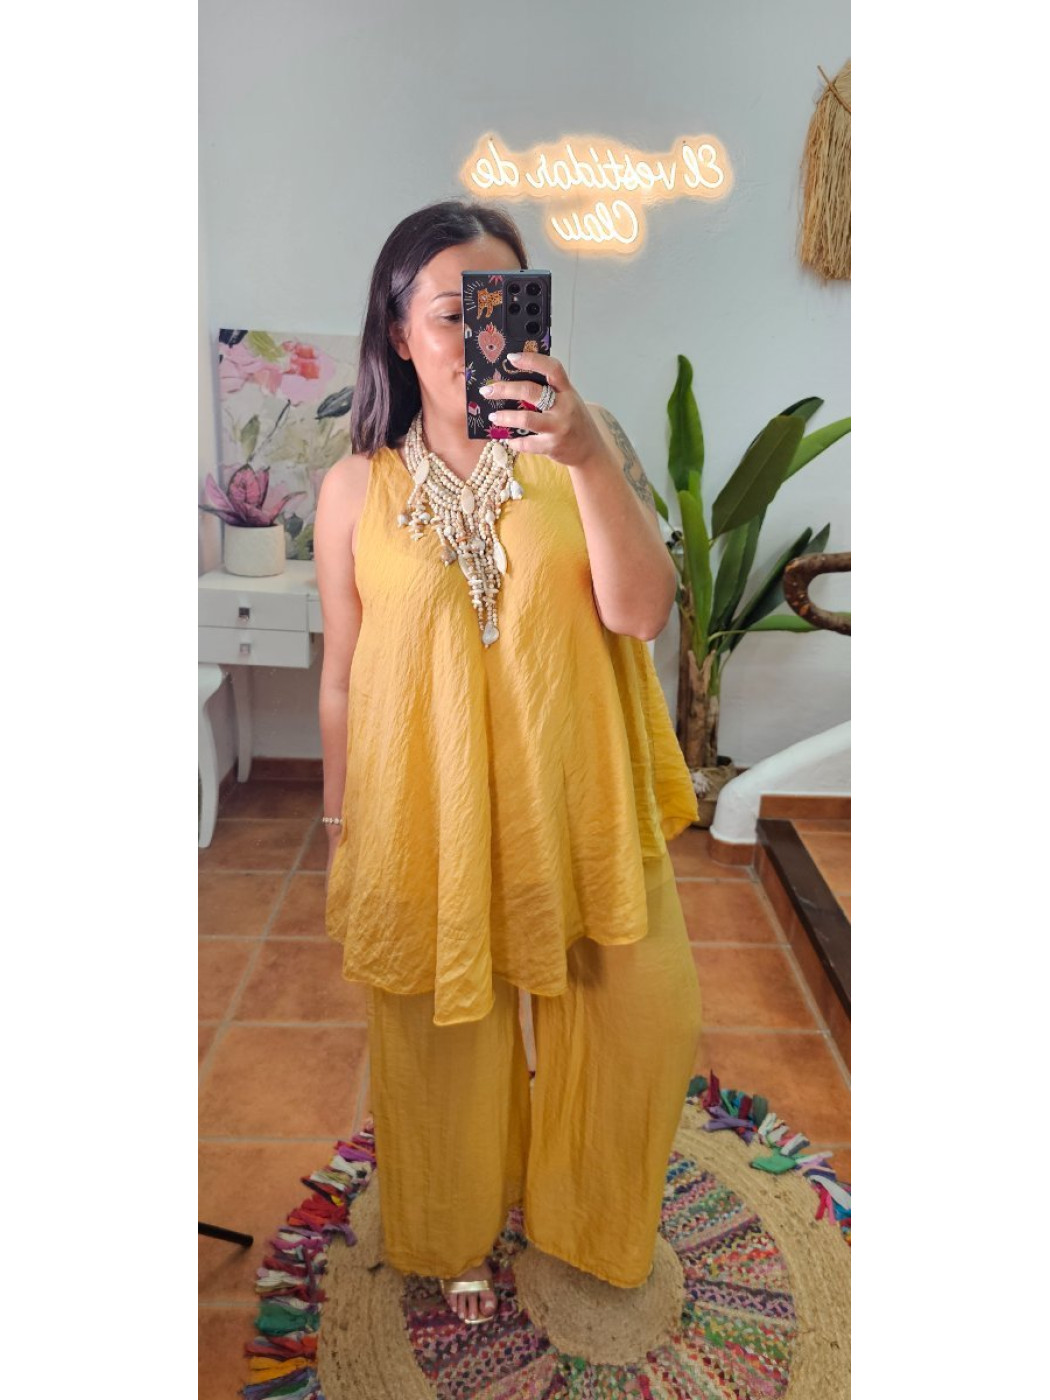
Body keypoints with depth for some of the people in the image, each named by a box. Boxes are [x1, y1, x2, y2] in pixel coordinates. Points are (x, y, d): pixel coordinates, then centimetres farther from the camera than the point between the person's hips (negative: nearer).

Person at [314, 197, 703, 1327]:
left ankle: (588, 1211, 47)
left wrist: (590, 461, -30)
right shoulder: (356, 488, -6)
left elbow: (641, 612, -16)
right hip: (424, 805, 0)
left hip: (574, 792, 1)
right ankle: (462, 1235, 49)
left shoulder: (581, 441, -5)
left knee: (640, 1010, 12)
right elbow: (342, 677, 1)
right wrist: (339, 836, 7)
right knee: (447, 1033, 16)